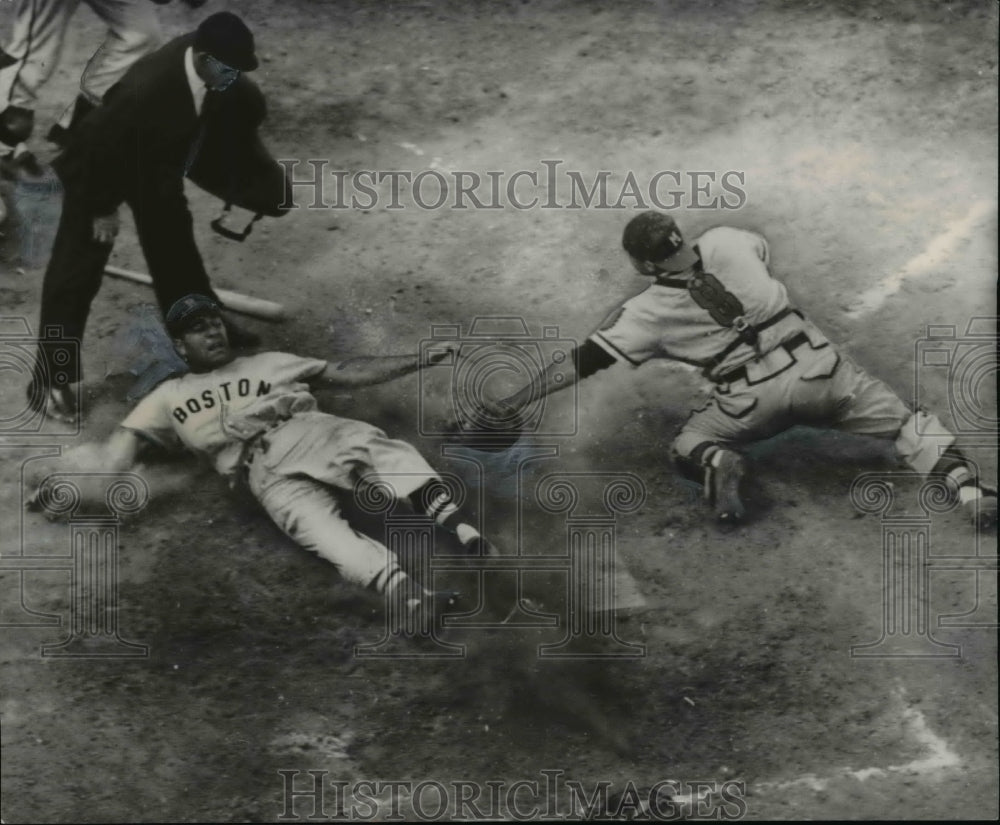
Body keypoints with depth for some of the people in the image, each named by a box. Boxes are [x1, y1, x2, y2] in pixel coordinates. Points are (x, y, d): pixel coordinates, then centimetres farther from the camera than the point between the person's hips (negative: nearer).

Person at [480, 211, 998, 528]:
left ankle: (718, 463, -14)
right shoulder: (725, 241, 4)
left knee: (688, 446, 19)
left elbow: (585, 361, -2)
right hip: (814, 367, 2)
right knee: (902, 421, 13)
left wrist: (516, 402, 2)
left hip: (751, 400, -2)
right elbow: (762, 253, 29)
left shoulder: (650, 311, -3)